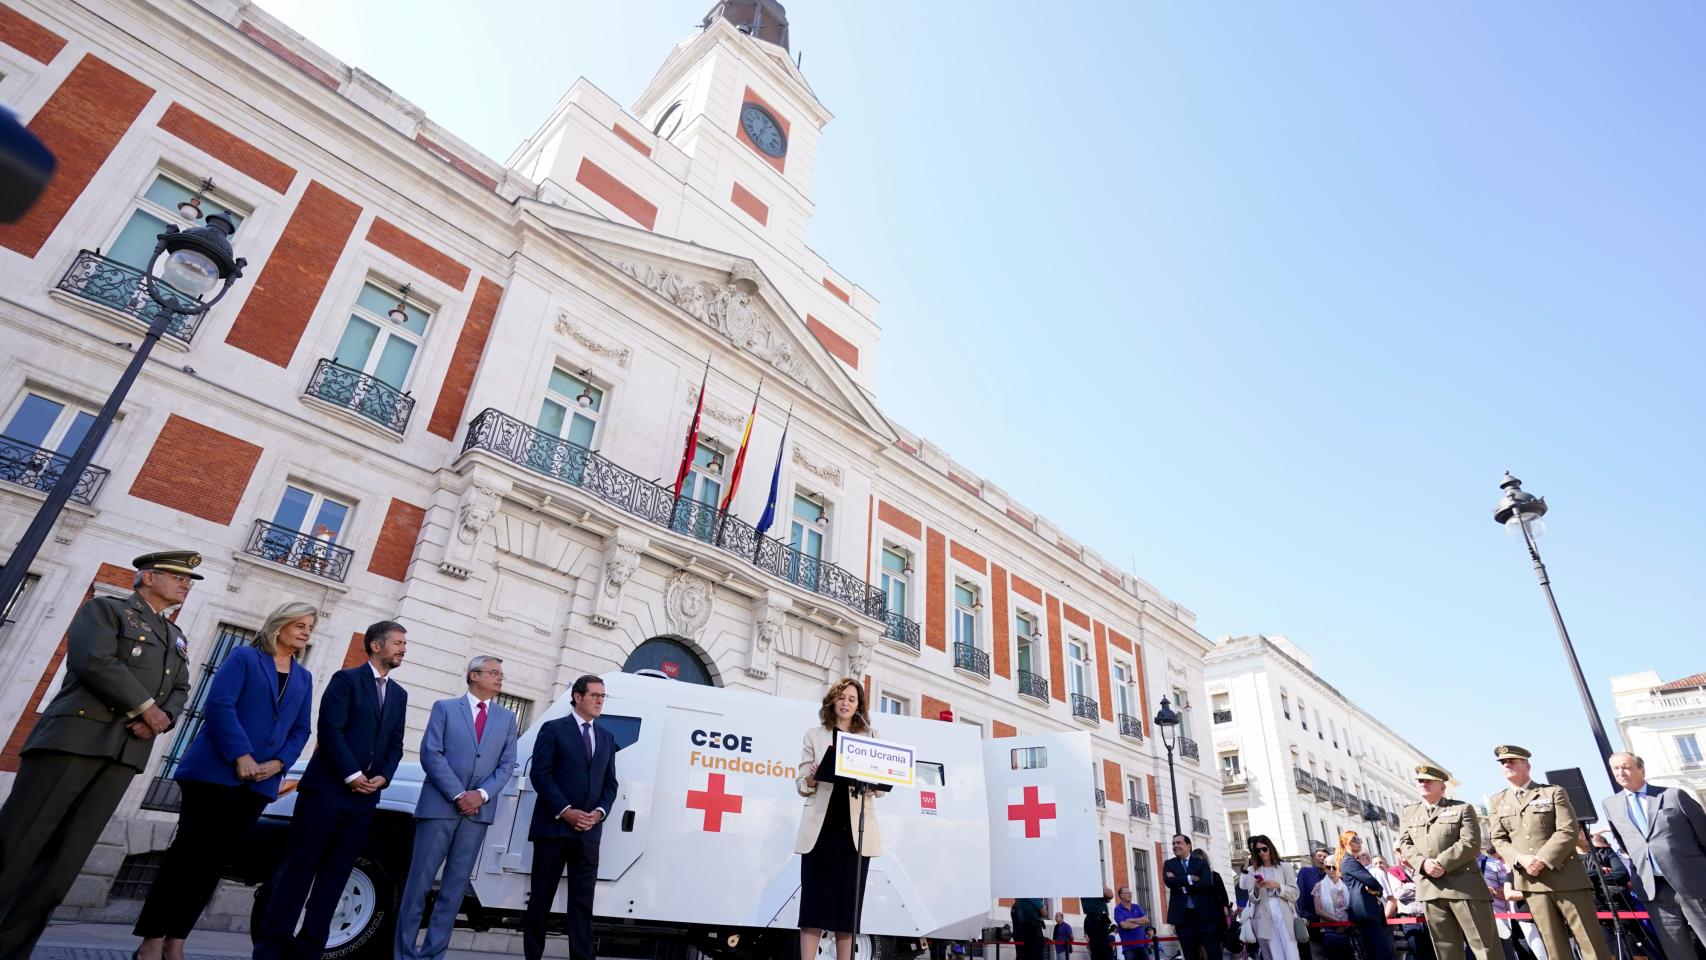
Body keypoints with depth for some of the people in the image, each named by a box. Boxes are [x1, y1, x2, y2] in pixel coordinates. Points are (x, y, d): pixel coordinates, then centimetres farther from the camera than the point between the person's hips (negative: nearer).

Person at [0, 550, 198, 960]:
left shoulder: (176, 638, 24)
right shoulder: (105, 608, 5)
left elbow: (180, 690, 16)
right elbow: (95, 661, -11)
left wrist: (162, 718, -5)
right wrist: (145, 706, -10)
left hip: (126, 751, 6)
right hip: (75, 736, -5)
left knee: (63, 860, 2)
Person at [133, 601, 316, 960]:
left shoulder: (304, 678, 15)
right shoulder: (244, 657, 1)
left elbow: (301, 730, 11)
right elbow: (219, 704, -11)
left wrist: (277, 763, -6)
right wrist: (241, 756, -18)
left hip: (260, 781, 5)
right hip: (217, 770, -5)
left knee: (213, 859, 7)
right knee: (189, 850, -2)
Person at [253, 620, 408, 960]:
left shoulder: (399, 694, 15)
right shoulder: (346, 679, -2)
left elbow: (395, 745, 14)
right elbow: (329, 730, -11)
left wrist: (383, 777, -4)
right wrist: (352, 775, -14)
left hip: (366, 795, 5)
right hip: (329, 787, -5)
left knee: (336, 874, 7)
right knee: (300, 866, 1)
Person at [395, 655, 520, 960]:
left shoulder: (507, 718, 12)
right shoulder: (445, 708, 4)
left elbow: (507, 764, 7)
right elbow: (430, 754, -5)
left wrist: (482, 794, -10)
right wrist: (458, 794, -13)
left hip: (478, 811, 3)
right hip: (439, 805, -2)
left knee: (455, 887, 5)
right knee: (419, 882, 1)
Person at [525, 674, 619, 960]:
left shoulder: (606, 737, 16)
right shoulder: (553, 729, 1)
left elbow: (610, 782, 14)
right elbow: (539, 774, -8)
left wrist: (600, 812, -4)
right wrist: (565, 811, -15)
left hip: (589, 829, 4)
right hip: (554, 825, -4)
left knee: (583, 900, 4)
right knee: (541, 896, 5)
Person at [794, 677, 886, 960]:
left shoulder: (871, 736, 12)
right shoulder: (814, 734, 10)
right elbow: (801, 783, 6)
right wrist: (811, 780, -17)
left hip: (856, 828, 1)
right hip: (822, 826, -1)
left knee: (848, 903, 5)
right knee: (815, 898, -4)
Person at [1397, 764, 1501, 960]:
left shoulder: (1462, 809, 6)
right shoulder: (1407, 813, 17)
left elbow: (1470, 843, -7)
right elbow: (1404, 845, 9)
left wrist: (1442, 864, -16)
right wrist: (1423, 863, -12)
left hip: (1463, 884, -3)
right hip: (1429, 888, 3)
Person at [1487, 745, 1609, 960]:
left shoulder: (1554, 792, 4)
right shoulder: (1497, 802, 12)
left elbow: (1568, 831, -6)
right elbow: (1499, 840, 8)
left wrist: (1542, 860, -16)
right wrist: (1520, 859, -12)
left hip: (1566, 876, -2)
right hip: (1531, 880, 2)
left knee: (1591, 942, 0)